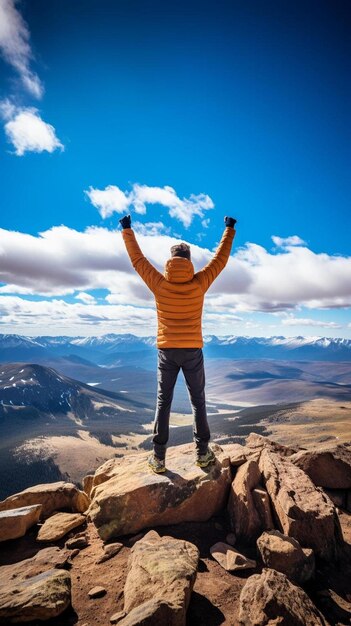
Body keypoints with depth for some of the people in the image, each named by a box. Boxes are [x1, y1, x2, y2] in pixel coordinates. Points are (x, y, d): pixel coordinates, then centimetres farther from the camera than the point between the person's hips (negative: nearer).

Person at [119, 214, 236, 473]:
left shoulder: (159, 284, -7)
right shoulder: (199, 283, -7)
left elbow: (138, 259, 4)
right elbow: (221, 259, 4)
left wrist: (127, 230, 17)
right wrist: (230, 229, 17)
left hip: (167, 351, 1)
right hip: (192, 351, 0)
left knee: (163, 402, 7)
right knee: (198, 401, 11)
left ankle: (159, 457, 12)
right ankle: (203, 452, 19)